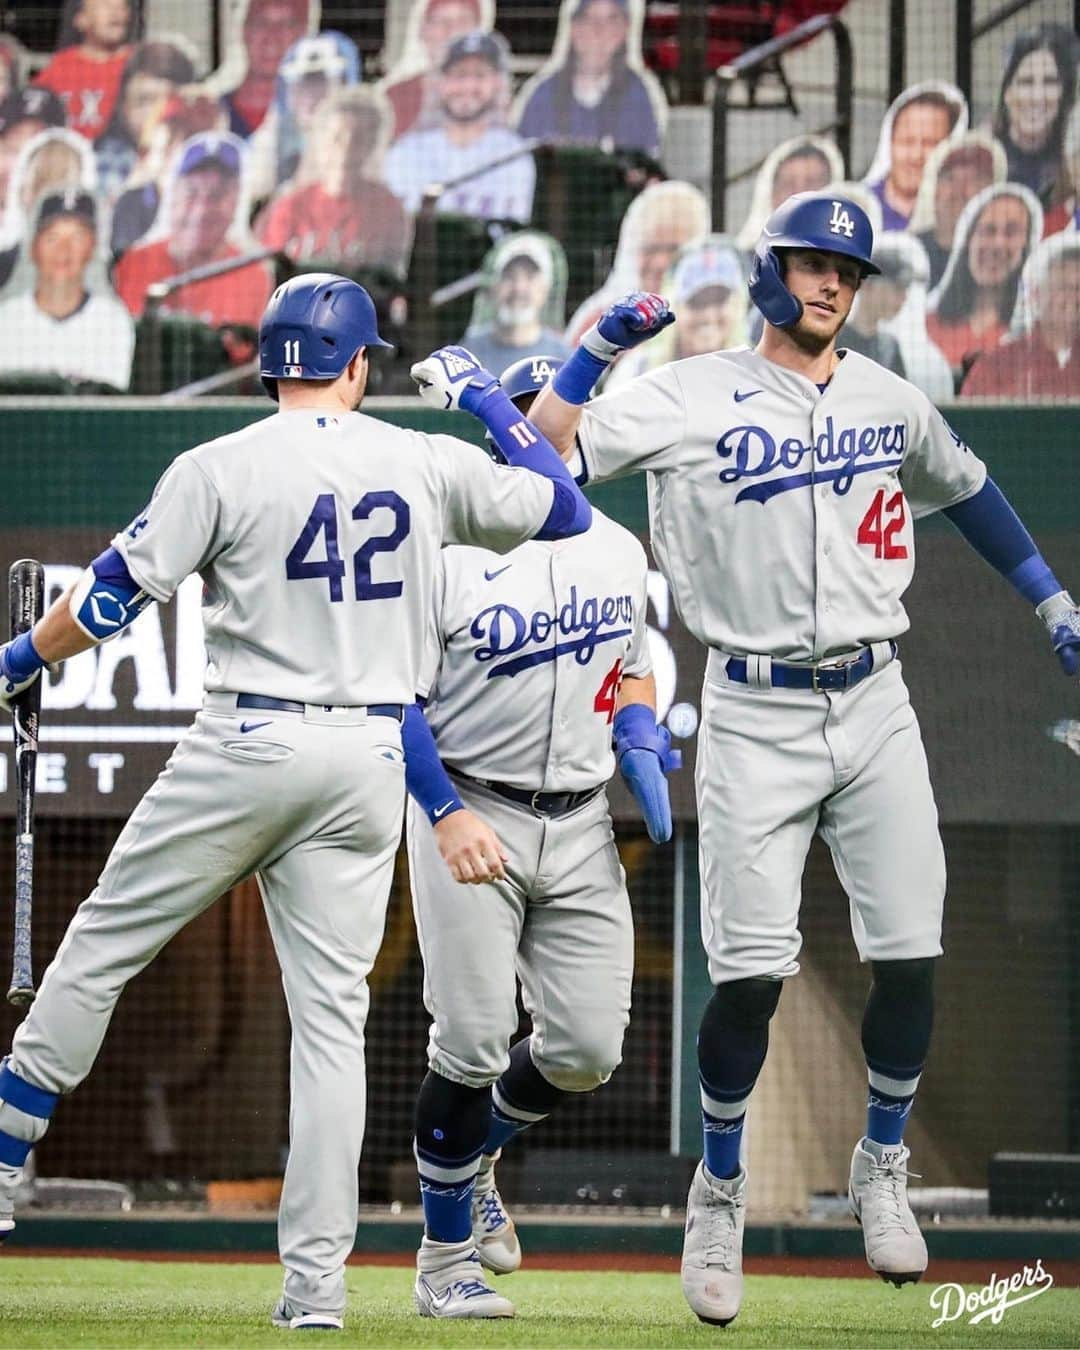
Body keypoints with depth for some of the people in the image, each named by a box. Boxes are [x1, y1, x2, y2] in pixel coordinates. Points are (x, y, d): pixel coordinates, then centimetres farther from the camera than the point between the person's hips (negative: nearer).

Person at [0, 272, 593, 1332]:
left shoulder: (221, 469, -6)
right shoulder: (428, 465, 3)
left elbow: (109, 599, -5)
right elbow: (563, 509, 15)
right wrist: (485, 400, 26)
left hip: (246, 745, -3)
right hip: (371, 761, 3)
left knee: (102, 945, 11)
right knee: (331, 1013, 3)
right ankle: (317, 1279, -1)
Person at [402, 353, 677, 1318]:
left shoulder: (618, 551, 9)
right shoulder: (450, 552, -9)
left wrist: (640, 747, 2)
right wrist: (446, 816, -21)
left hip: (581, 828, 5)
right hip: (471, 815, -5)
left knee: (586, 1049, 0)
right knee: (472, 1044, -8)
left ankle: (472, 1156, 30)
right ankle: (445, 1260, 7)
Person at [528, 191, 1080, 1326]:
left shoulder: (891, 402, 9)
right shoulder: (691, 399, -3)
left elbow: (964, 488, 27)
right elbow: (539, 456, -9)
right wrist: (601, 346, -18)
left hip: (873, 709, 3)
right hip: (754, 718, -3)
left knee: (909, 958, -1)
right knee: (751, 971, -9)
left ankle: (882, 1170, 21)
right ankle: (719, 1193, 12)